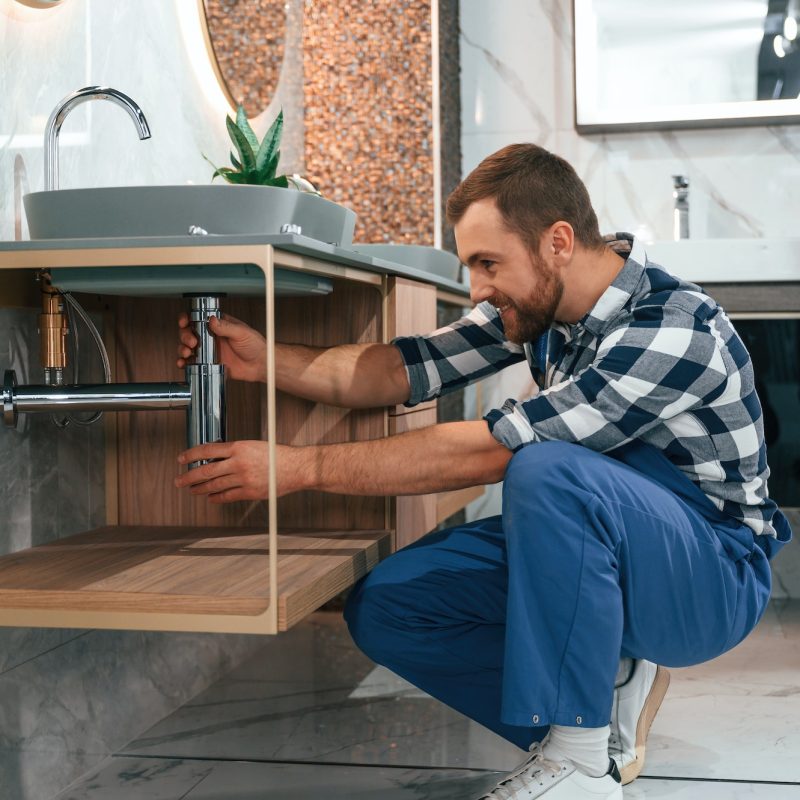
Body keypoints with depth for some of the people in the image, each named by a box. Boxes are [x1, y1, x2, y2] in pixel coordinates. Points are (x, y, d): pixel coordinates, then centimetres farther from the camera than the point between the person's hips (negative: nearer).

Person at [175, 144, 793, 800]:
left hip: (713, 578, -7)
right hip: (594, 557, 7)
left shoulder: (671, 328, -28)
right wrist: (265, 361, -11)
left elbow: (487, 451, -31)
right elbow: (409, 369, 1)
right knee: (383, 606, -8)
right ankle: (605, 696, 1)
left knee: (548, 469, -37)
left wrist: (301, 467, -28)